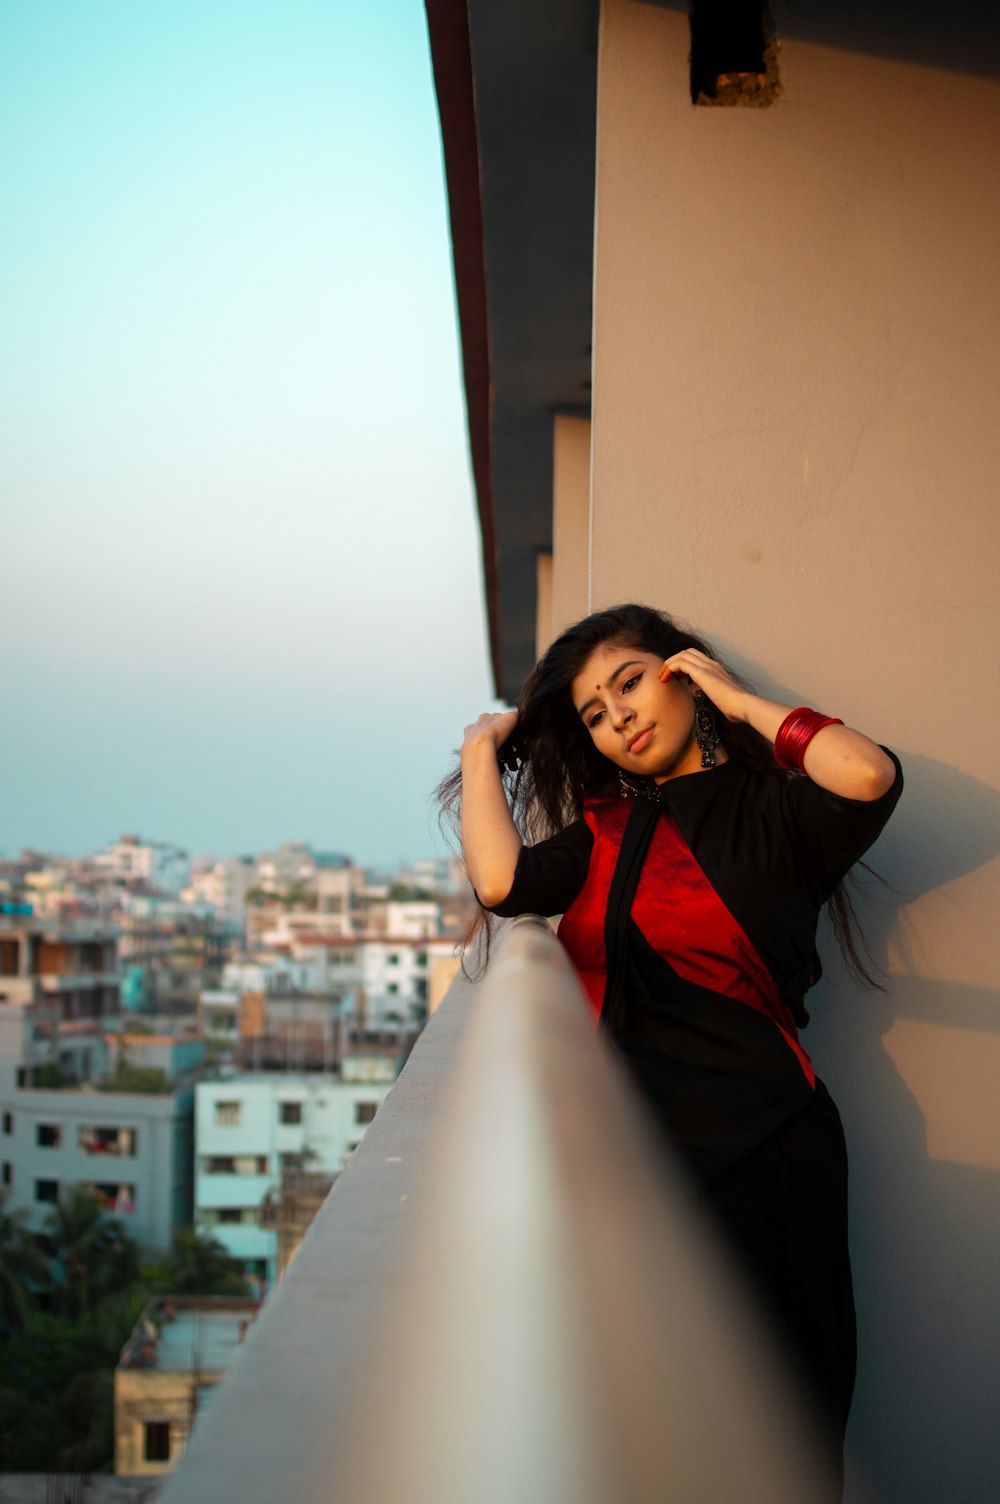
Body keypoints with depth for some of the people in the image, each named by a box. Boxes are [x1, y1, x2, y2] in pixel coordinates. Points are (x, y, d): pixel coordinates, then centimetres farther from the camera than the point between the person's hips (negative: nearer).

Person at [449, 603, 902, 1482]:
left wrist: (737, 701, -6)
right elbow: (500, 883, -2)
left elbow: (869, 777, -20)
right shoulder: (603, 831, 16)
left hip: (753, 1147, -4)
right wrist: (483, 748, 10)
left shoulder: (771, 812, 2)